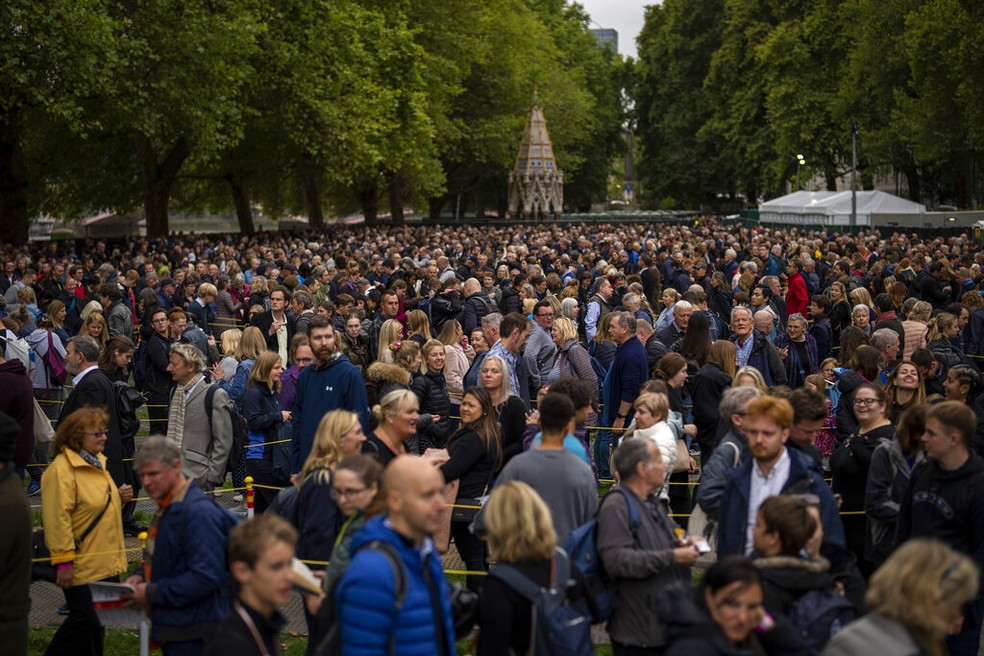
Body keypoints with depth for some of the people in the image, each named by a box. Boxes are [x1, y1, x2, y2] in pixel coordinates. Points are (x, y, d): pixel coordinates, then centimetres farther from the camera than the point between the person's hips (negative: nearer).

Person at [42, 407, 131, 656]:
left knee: (98, 620, 13)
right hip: (81, 565, -9)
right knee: (84, 619, -6)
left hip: (106, 559, 9)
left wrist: (119, 497, 5)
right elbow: (57, 518, -22)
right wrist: (64, 561, -24)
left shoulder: (96, 461, 13)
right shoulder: (61, 469, -17)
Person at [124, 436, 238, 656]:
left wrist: (153, 593, -21)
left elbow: (206, 577, -26)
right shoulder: (168, 507, 12)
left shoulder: (199, 512, -21)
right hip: (173, 629, 10)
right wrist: (141, 576, 5)